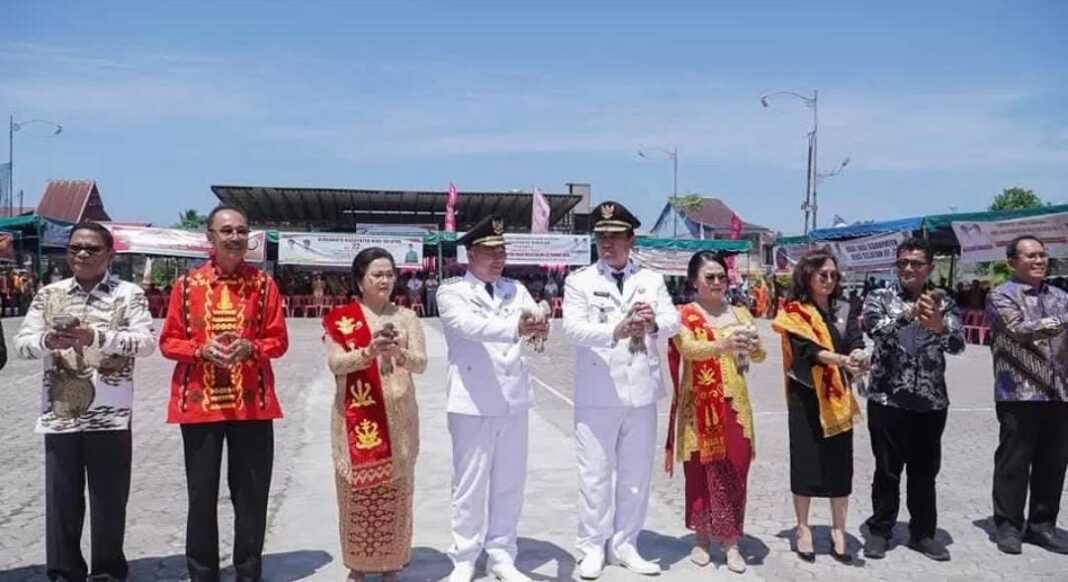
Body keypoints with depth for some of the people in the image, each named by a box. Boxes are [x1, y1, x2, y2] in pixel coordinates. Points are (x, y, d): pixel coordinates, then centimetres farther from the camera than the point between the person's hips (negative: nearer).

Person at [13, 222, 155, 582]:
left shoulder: (129, 294, 1)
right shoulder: (49, 294, 11)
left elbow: (147, 342, -10)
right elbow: (21, 343, 6)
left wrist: (97, 338, -22)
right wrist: (47, 341, -15)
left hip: (110, 414, -2)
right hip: (59, 413, 3)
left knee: (109, 498, 6)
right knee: (60, 498, 8)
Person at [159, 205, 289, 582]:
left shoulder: (263, 284, 3)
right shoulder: (187, 284, 3)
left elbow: (278, 340, 4)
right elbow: (168, 342, 4)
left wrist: (250, 348, -16)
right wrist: (203, 349, -14)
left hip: (252, 402, 0)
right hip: (199, 402, 0)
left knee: (251, 492, 6)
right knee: (201, 492, 7)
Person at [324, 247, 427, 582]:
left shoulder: (406, 317, 5)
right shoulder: (340, 318, 1)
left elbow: (421, 364, -4)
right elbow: (335, 363, -10)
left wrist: (399, 353, -25)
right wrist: (369, 352, -27)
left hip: (398, 416, 1)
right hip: (355, 415, -1)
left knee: (396, 491, 5)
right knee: (357, 490, 4)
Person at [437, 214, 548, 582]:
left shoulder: (516, 291, 12)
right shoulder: (451, 292, -1)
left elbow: (532, 323, -5)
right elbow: (470, 326, -21)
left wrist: (538, 328, -31)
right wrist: (515, 327, -37)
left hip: (513, 400, 4)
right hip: (472, 402, -4)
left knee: (509, 483, 11)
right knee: (470, 483, 3)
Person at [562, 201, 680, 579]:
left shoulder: (652, 280, 8)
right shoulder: (580, 281, 0)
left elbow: (673, 321, -5)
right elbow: (574, 327, -16)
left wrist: (654, 323, -29)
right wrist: (615, 331, -33)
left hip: (640, 392, 3)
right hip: (597, 394, -3)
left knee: (636, 473, 12)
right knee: (595, 474, 4)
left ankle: (624, 545, 26)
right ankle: (593, 547, 18)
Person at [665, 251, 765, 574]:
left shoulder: (740, 313, 9)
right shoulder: (684, 315, -3)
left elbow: (760, 355, 2)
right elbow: (688, 349, -22)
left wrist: (752, 347, -22)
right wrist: (723, 345, -40)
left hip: (734, 404, 3)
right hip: (699, 405, -3)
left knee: (734, 473, 4)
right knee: (701, 471, 4)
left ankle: (732, 543, 15)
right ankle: (702, 538, 19)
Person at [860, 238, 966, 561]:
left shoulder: (943, 303, 5)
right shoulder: (880, 297, -1)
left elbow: (957, 344, -11)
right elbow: (874, 327, -21)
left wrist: (938, 326, -33)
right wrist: (909, 313, -37)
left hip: (931, 401, 2)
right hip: (887, 399, -2)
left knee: (925, 471, 11)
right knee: (887, 470, 6)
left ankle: (923, 533, 25)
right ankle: (879, 530, 20)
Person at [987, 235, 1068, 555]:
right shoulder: (1002, 296, -2)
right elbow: (1019, 330, -18)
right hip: (1019, 395, -5)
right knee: (1013, 463, 1)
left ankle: (1042, 526, 21)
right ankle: (1008, 525, 11)